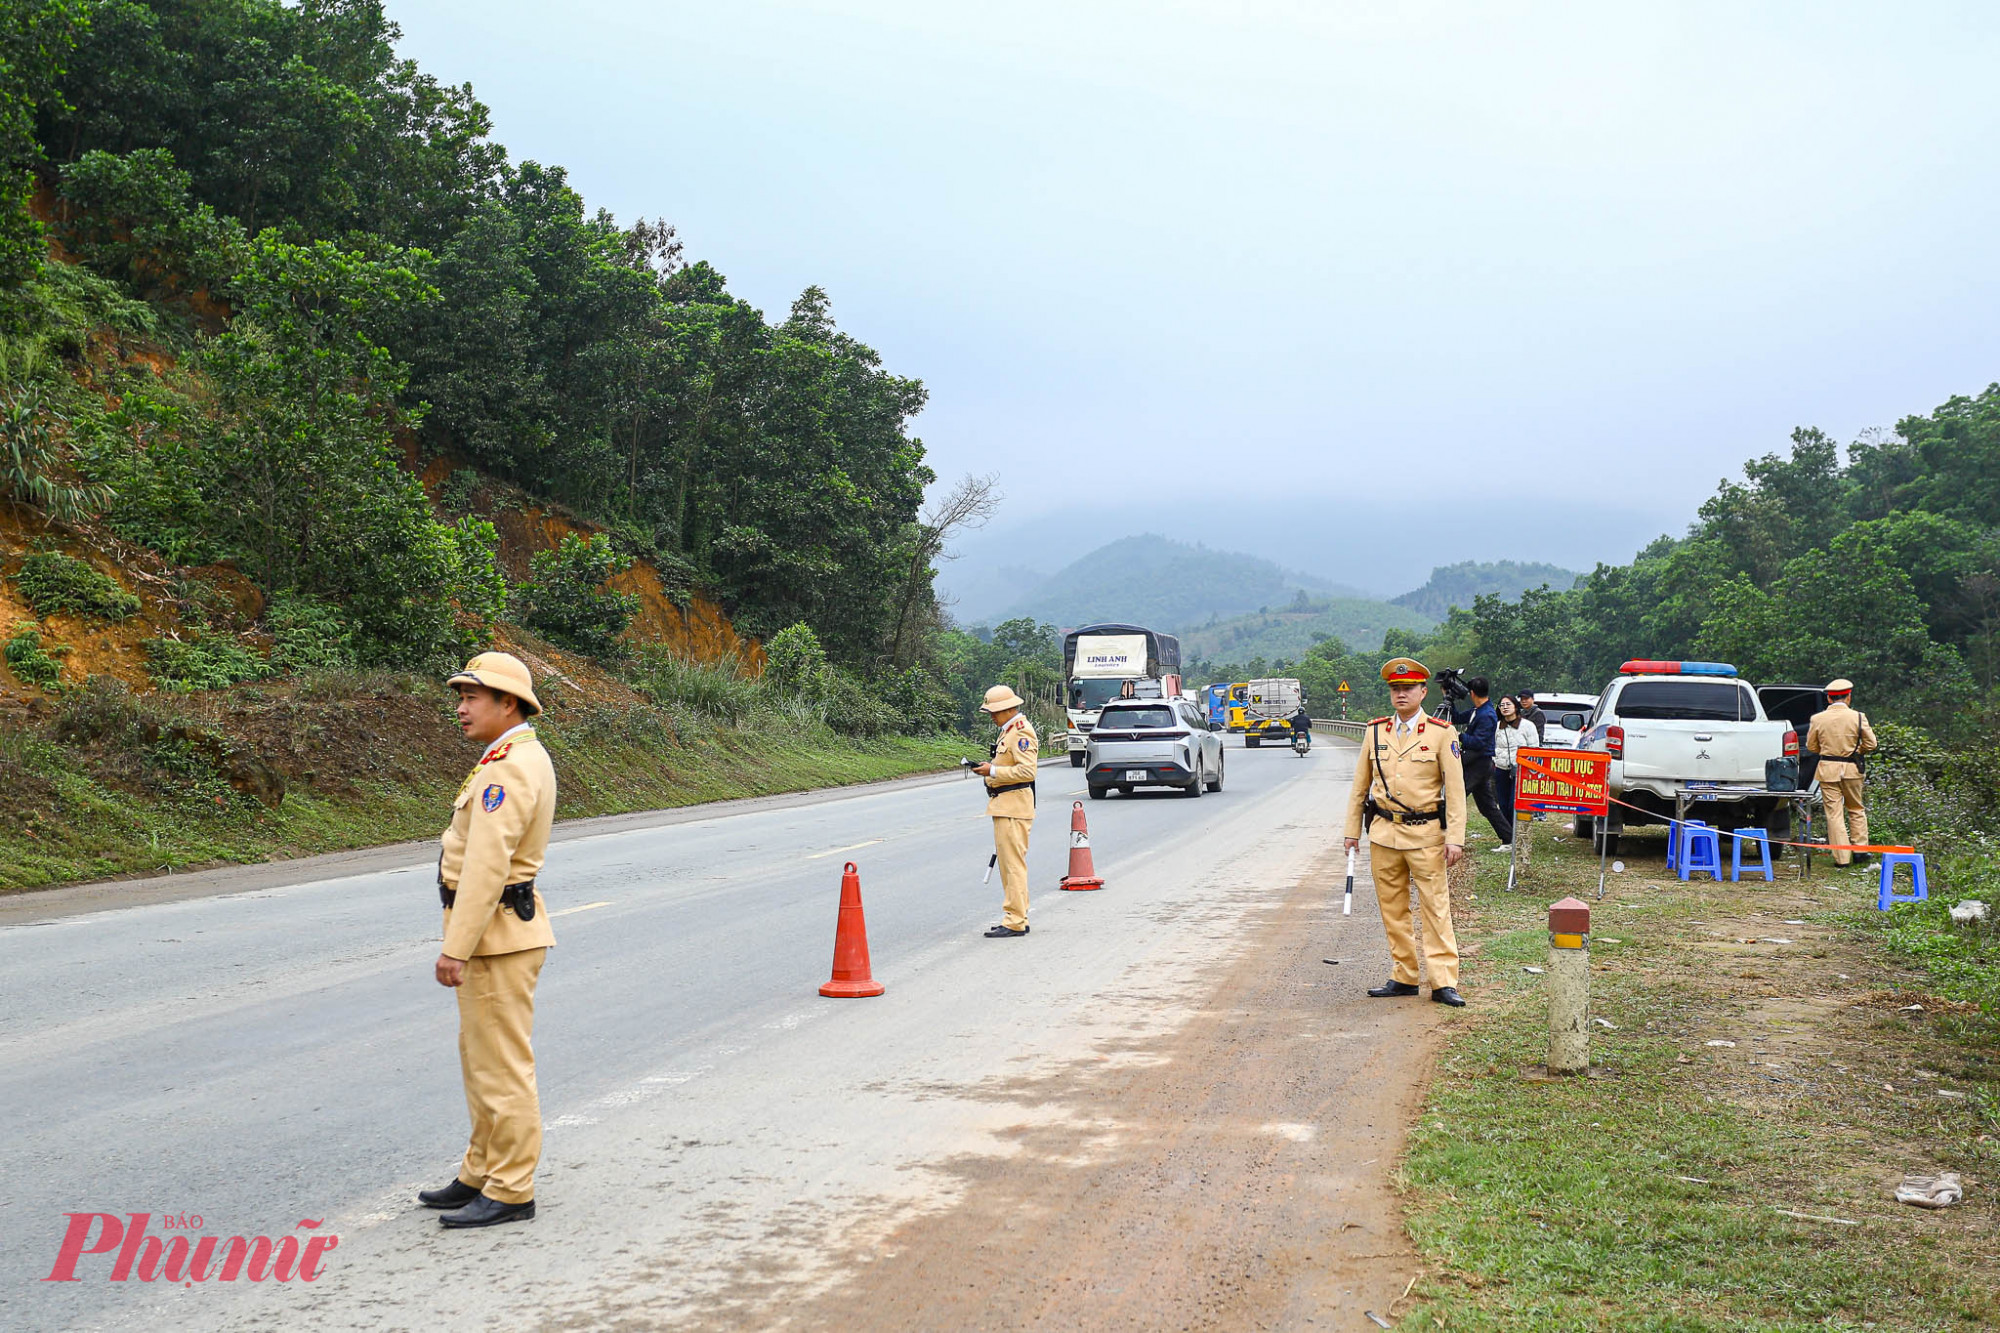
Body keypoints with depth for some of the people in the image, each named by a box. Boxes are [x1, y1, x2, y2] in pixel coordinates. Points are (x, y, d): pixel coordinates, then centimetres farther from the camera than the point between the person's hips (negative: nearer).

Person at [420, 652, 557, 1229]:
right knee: (481, 1057, 17)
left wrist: (455, 948, -25)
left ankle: (510, 1192, 3)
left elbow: (486, 866, -25)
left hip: (496, 935, -11)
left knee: (502, 1065, -4)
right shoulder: (523, 759, 15)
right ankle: (482, 1175, 26)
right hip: (500, 930, 11)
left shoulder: (509, 769, -19)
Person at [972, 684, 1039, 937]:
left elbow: (1027, 771, -23)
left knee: (1014, 865, -10)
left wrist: (993, 771, -20)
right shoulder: (1008, 730, 19)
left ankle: (1014, 923, -9)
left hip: (1014, 808, -11)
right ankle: (1018, 918, 20)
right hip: (1004, 807, 11)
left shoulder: (1021, 732, -14)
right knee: (1007, 864, 14)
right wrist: (990, 768, 15)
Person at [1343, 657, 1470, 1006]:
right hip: (1383, 833, 4)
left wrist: (1455, 838, -10)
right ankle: (1403, 977, 16)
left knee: (1436, 908, -4)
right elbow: (1360, 785, 14)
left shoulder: (1441, 733, -2)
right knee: (1392, 909, 8)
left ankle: (1444, 981, 0)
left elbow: (1455, 790, -4)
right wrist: (1352, 830, 11)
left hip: (1425, 834, -4)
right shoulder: (1375, 732, 8)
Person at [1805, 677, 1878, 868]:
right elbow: (1871, 744, -1)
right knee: (1856, 809, 18)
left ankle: (1841, 857, 2)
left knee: (1834, 813, 3)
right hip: (1851, 768, 0)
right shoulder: (1858, 717, -7)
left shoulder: (1817, 719, -5)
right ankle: (1860, 849, 16)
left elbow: (1811, 746, 6)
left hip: (1828, 769, 0)